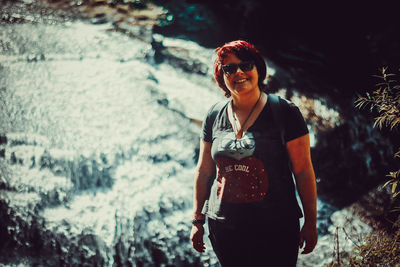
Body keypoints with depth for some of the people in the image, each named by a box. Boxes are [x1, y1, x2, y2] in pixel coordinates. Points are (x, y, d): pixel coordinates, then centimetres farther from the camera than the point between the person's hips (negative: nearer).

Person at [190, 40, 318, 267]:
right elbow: (204, 171, 12)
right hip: (223, 228, 3)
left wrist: (311, 223, -5)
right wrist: (197, 220, 13)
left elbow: (303, 171, -4)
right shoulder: (214, 116, 5)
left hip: (275, 229, -3)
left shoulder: (284, 112, -6)